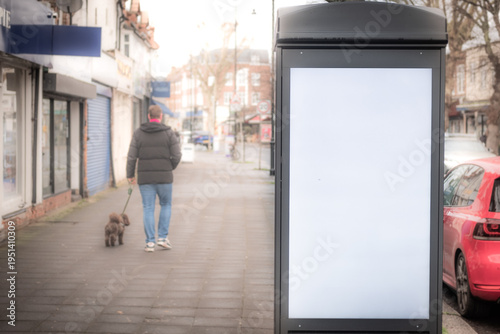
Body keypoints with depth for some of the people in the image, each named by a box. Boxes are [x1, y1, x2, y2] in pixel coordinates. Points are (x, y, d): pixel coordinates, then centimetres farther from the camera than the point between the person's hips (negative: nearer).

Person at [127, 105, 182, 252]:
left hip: (145, 177, 1)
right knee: (166, 205, 16)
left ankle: (150, 242, 3)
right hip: (164, 176, -1)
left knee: (148, 209, 6)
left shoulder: (138, 133, 1)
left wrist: (130, 175, 9)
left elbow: (131, 156, -2)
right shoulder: (169, 132, -3)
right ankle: (163, 237, 8)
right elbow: (177, 155, -5)